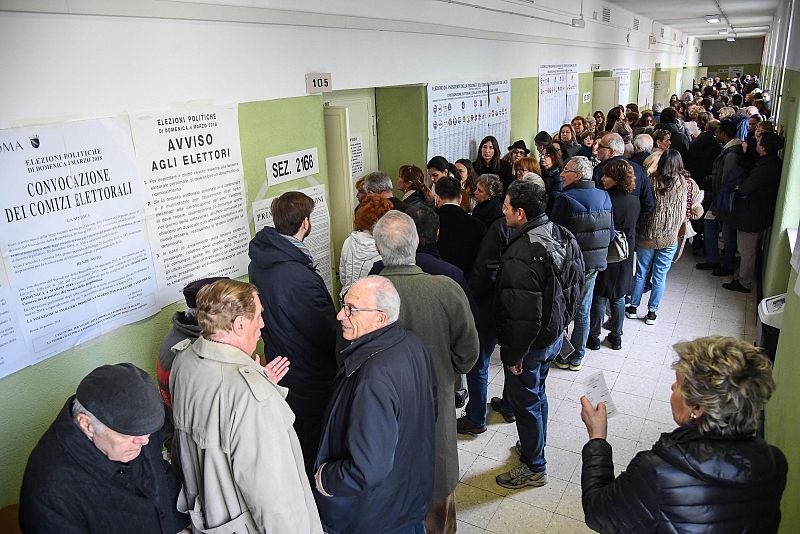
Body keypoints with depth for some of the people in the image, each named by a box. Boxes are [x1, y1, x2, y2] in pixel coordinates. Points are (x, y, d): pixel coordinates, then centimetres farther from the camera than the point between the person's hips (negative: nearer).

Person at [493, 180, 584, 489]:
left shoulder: (521, 255, -32)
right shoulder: (563, 237, -3)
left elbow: (523, 316, -30)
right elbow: (577, 284, 9)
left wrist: (513, 355, -17)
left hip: (531, 344, -9)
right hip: (555, 335, 9)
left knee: (524, 401, 11)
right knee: (537, 392, 27)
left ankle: (534, 468, 29)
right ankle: (535, 445, 48)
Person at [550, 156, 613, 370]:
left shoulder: (566, 199, -19)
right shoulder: (604, 196, 1)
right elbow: (611, 232, 7)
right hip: (594, 263, 6)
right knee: (583, 310, 16)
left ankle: (561, 356, 22)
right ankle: (577, 357, 26)